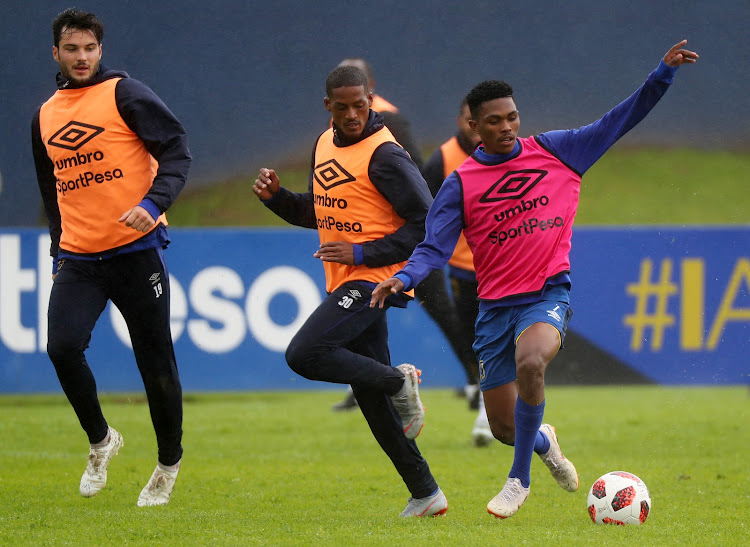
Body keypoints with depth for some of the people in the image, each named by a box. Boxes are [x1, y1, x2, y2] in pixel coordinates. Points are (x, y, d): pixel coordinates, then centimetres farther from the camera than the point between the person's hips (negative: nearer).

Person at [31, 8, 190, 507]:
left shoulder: (125, 94, -2)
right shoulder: (46, 115, 14)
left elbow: (177, 152, -8)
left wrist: (152, 204, -23)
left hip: (136, 250, -4)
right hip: (78, 259, 4)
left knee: (156, 362, 1)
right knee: (63, 347, -17)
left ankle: (170, 462, 19)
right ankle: (101, 441, 4)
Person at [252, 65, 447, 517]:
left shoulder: (385, 155, -14)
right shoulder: (326, 144, 12)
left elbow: (427, 224, -16)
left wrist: (361, 252, -18)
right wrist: (276, 197, 6)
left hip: (375, 279, -9)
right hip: (346, 281, 9)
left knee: (304, 354, -23)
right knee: (371, 398, 8)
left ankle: (399, 382, -7)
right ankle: (426, 494, 14)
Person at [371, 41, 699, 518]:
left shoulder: (556, 151, 4)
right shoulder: (461, 183, 1)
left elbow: (620, 121, 7)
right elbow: (435, 246, -3)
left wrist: (663, 75, -3)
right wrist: (404, 278, -23)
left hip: (548, 294, -2)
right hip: (495, 305, 2)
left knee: (530, 362, -35)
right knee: (504, 428, 2)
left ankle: (520, 478, -18)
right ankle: (543, 441, 42)